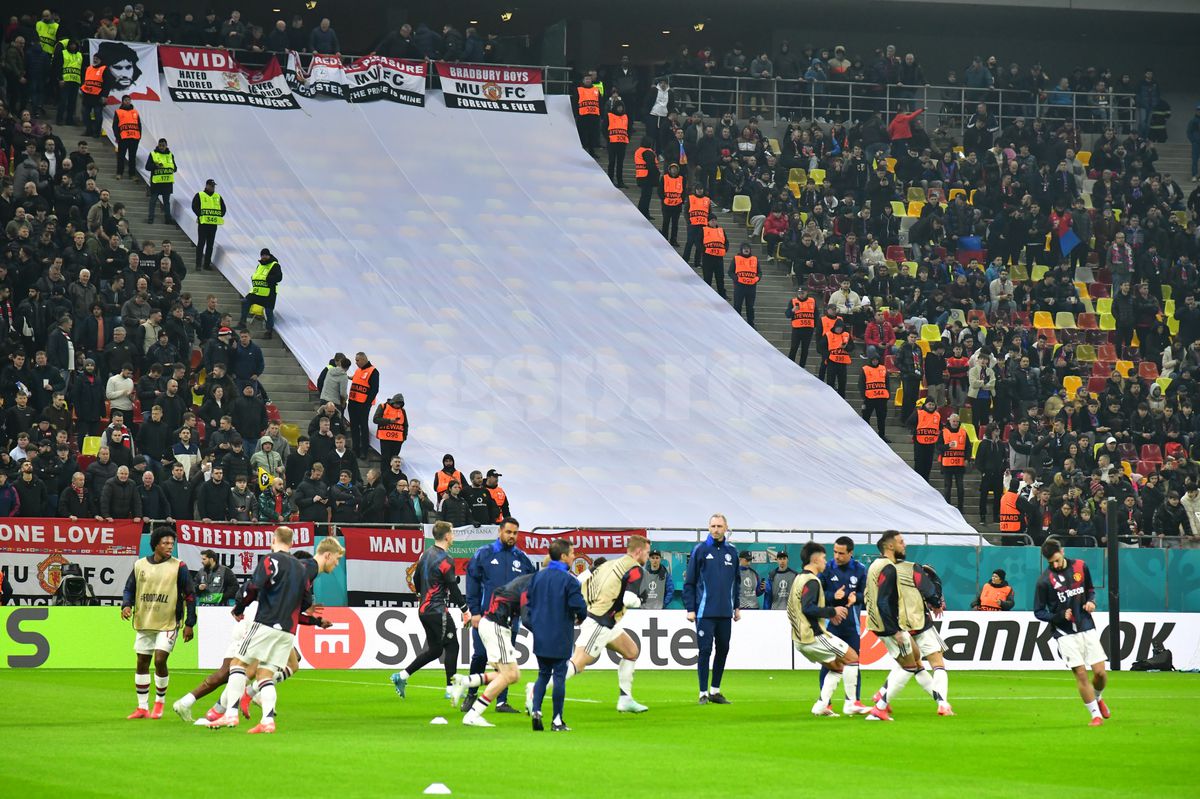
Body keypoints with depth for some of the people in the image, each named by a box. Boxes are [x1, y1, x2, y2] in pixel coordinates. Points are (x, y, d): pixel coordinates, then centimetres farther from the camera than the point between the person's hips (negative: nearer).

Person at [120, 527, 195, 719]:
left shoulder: (178, 567, -5)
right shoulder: (140, 565, 4)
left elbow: (189, 596, -2)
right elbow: (129, 589, 13)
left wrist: (189, 624, -5)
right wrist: (126, 605, -8)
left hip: (168, 623, -4)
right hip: (144, 622, 4)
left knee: (160, 660, -14)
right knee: (142, 662, 6)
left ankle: (159, 703, 6)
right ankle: (142, 707, 15)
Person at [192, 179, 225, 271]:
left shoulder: (218, 197, 15)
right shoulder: (199, 195, 1)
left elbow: (223, 208, 16)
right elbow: (195, 206, -7)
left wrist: (219, 216, 3)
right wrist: (201, 215, -13)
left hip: (214, 223, 5)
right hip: (203, 222, -5)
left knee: (210, 244, 7)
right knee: (201, 243, -7)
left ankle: (207, 263, 14)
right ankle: (198, 264, -7)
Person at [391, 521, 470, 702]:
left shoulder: (425, 555, 11)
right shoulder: (446, 560, -15)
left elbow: (416, 580, 19)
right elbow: (453, 588, -14)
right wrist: (465, 610, -6)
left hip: (424, 609, 8)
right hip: (438, 611, -8)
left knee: (434, 649, 14)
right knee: (452, 646, 1)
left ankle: (402, 675, 8)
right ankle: (451, 688, 2)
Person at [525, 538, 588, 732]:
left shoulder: (537, 577, 5)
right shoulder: (569, 580, -13)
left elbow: (528, 602, 9)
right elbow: (579, 606, -18)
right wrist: (580, 618, 5)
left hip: (540, 636, 5)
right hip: (560, 639, -5)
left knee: (543, 675, 16)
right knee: (559, 676, 2)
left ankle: (535, 709, -4)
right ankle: (557, 721, 4)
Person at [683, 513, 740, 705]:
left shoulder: (732, 552, 10)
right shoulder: (700, 550, -2)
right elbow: (689, 582, -1)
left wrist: (736, 606, 16)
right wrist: (690, 608, -6)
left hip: (725, 612, 4)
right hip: (705, 611, -4)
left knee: (723, 650, 8)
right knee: (705, 650, -4)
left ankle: (715, 691, 19)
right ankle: (703, 693, 2)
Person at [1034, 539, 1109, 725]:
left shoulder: (1080, 567, 2)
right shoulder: (1044, 580, -10)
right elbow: (1039, 612, -3)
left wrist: (1091, 601, -3)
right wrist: (1060, 616, -19)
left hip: (1087, 628, 3)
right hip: (1065, 633, -3)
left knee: (1100, 672, 0)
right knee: (1081, 674, -9)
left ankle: (1097, 698, 32)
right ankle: (1096, 714, 3)